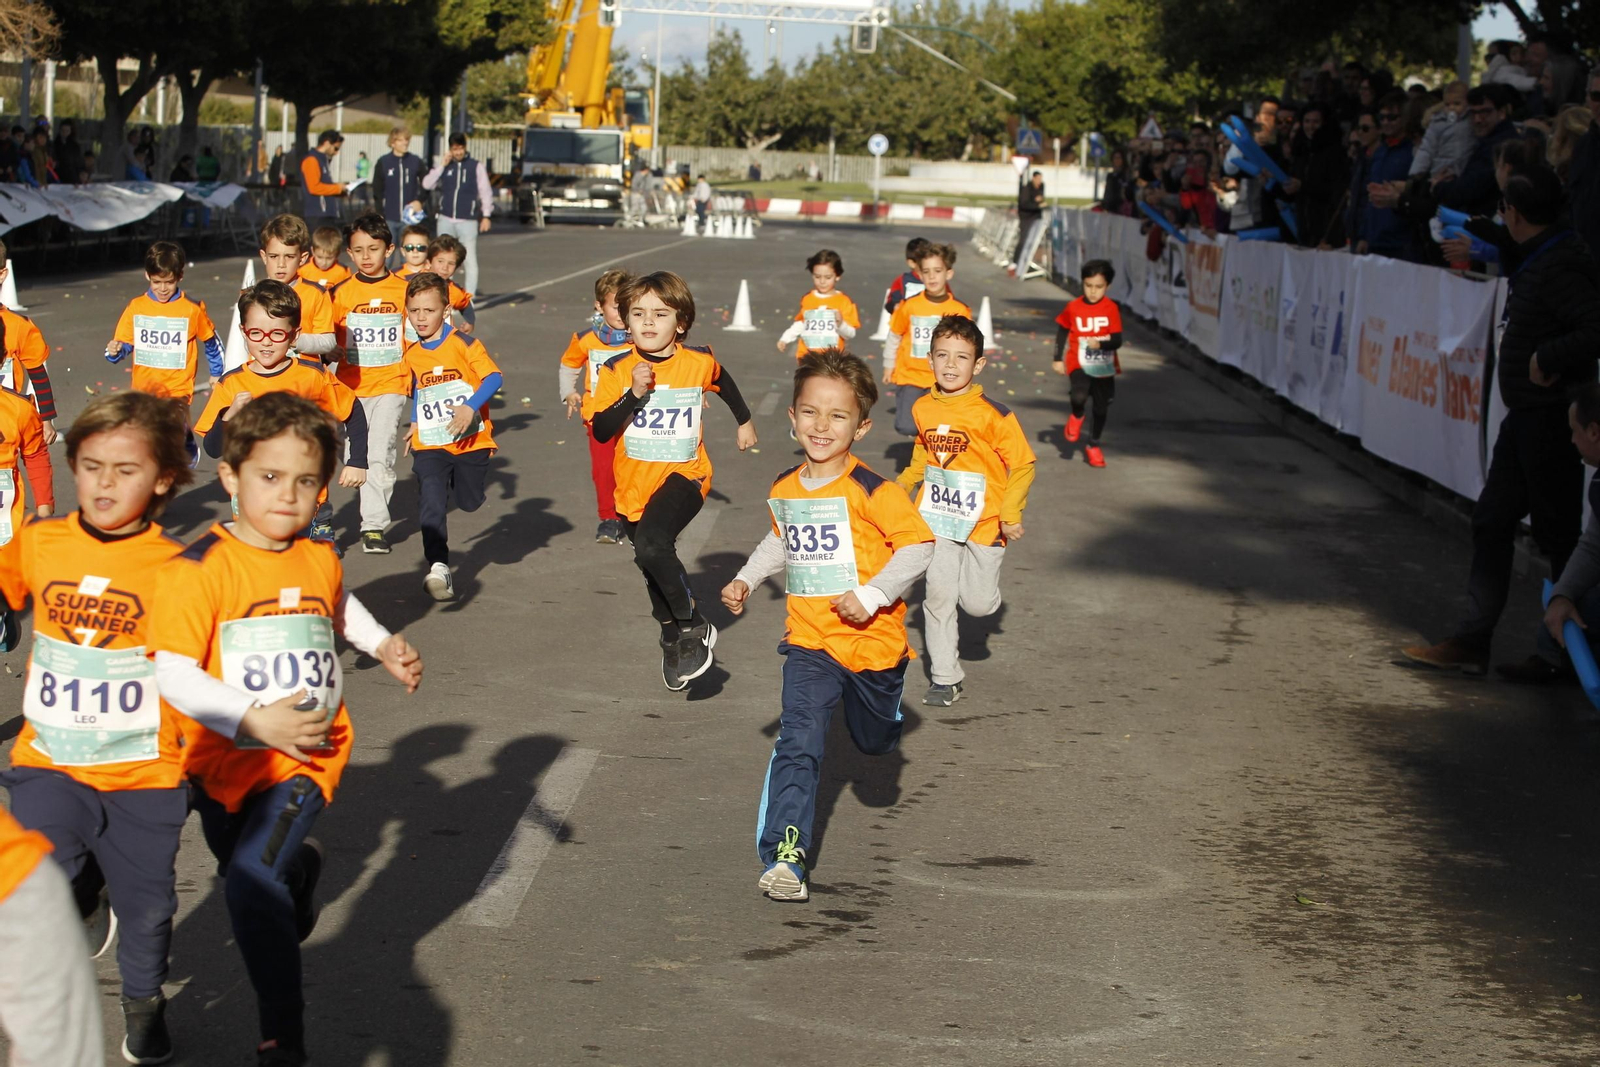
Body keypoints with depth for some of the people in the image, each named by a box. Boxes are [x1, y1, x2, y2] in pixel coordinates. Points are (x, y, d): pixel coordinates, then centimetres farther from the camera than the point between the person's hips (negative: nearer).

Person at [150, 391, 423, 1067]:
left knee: (253, 880, -21)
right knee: (244, 872, 23)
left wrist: (384, 645, 12)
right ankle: (299, 865, 61)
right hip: (225, 758, 0)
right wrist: (255, 720, -27)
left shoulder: (320, 561, 0)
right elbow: (173, 674, -21)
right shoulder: (199, 568, -16)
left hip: (307, 755, 0)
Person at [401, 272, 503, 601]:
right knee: (431, 502, -17)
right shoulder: (411, 354, 6)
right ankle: (438, 567, -22)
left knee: (470, 501, 14)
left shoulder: (463, 344, -10)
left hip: (470, 439, -2)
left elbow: (494, 377, -18)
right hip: (429, 445, 2)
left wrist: (470, 407, -30)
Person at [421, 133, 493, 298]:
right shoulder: (443, 165, 8)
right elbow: (427, 184, -1)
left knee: (470, 261, -7)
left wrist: (486, 215, -6)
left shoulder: (477, 166, 1)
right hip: (446, 220, 3)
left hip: (468, 221, -3)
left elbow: (485, 192, 1)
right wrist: (442, 166, -8)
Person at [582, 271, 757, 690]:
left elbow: (724, 383, 18)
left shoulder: (699, 362, -7)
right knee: (654, 570, 20)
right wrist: (634, 394, -26)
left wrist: (745, 421, 31)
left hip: (683, 475, -3)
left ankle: (694, 627, -12)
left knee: (652, 546, -31)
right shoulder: (617, 371, -8)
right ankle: (672, 641, 45)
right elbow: (601, 431, -15)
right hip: (634, 483, 3)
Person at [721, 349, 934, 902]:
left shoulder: (871, 491, -17)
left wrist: (872, 594, -24)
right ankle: (783, 856, -19)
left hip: (871, 640, -2)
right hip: (810, 642, 2)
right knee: (797, 743, -15)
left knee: (875, 740, 21)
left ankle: (883, 695, 58)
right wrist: (747, 579, 13)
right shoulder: (784, 489, 2)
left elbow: (918, 545, -17)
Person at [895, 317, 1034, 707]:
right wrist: (902, 486, 14)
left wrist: (1011, 513, -10)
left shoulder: (992, 413, -16)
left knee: (979, 603, 0)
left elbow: (1022, 464, -9)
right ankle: (945, 678, 12)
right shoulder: (923, 408, 1)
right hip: (937, 519, 4)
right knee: (938, 597, 1)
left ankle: (980, 580, 37)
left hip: (983, 521, -4)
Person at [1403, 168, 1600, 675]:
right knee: (1492, 520, 12)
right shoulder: (1537, 258, 8)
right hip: (1526, 414, 11)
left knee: (1558, 531, 0)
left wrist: (1548, 358, -23)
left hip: (1551, 416, -11)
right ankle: (1472, 642, 17)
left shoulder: (1559, 267, -21)